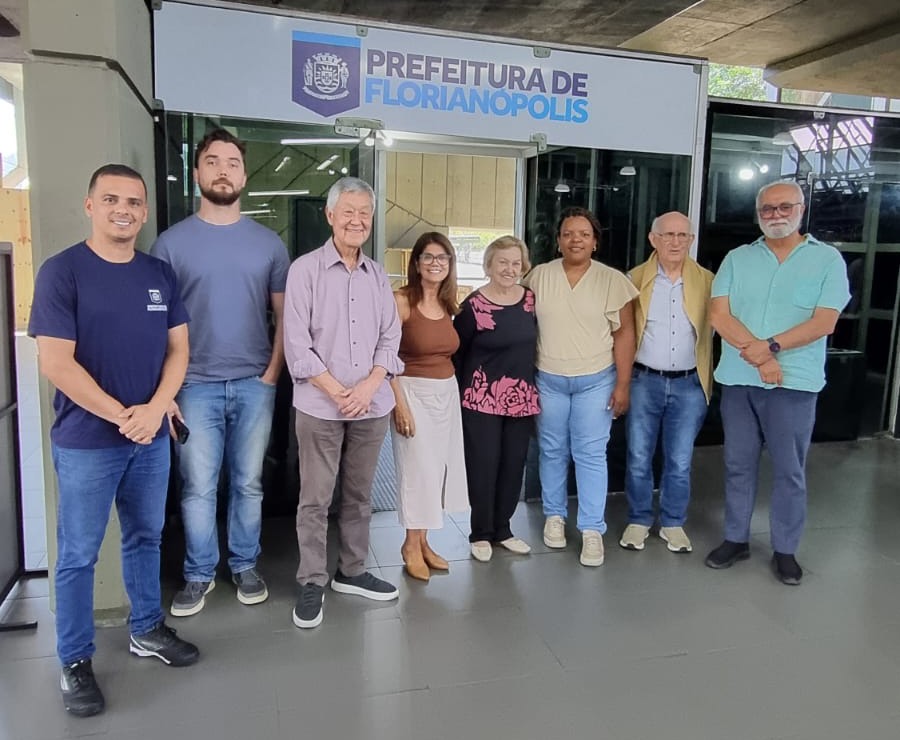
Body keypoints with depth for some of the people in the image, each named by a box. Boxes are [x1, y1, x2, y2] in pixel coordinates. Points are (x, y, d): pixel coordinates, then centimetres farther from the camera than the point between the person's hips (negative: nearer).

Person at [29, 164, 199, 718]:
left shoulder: (160, 275, 5)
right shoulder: (62, 272, -10)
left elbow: (178, 349, 4)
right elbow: (56, 363, -15)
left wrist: (155, 409, -12)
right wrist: (120, 416, -16)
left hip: (152, 437, 5)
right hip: (86, 442, -4)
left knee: (146, 537, 17)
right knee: (79, 555, 7)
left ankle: (147, 631, 35)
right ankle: (75, 662, 23)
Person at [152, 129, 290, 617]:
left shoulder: (268, 243, 6)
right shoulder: (172, 242, 1)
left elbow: (285, 314, 7)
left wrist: (273, 373, -3)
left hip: (255, 384, 1)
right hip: (195, 386, -1)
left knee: (248, 483, 11)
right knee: (198, 488, 6)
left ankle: (244, 566, 28)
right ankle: (199, 574, 23)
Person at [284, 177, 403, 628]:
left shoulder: (378, 276, 10)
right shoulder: (306, 269, -3)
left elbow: (390, 337, 7)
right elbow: (297, 342, -9)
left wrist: (369, 385, -9)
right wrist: (337, 392, -13)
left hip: (372, 405, 4)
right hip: (320, 406, -4)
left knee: (359, 494, 14)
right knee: (315, 500, 4)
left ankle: (351, 572, 29)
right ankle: (312, 584, 17)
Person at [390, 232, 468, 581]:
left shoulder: (448, 305, 8)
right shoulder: (401, 301, -12)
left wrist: (449, 388, 6)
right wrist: (399, 403, -18)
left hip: (447, 392, 7)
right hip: (413, 392, -7)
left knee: (438, 466, 11)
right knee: (418, 468, -1)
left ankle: (422, 542, 24)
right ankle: (412, 545, 17)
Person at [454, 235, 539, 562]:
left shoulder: (530, 299, 3)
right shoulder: (474, 305, -12)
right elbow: (455, 352, -6)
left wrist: (532, 389, 12)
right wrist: (460, 394, -3)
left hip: (522, 397, 5)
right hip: (483, 398, -5)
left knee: (513, 465, 11)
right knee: (483, 465, 2)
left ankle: (502, 529, 27)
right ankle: (481, 534, 18)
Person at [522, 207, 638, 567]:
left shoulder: (613, 280, -3)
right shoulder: (538, 276, 0)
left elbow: (624, 333, -2)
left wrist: (622, 384, -6)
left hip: (595, 381, -2)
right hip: (548, 379, 2)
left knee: (590, 454, 0)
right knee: (552, 451, 11)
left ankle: (592, 530, 9)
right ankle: (554, 515, 28)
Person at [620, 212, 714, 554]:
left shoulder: (706, 281, 1)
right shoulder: (635, 279, 0)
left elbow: (716, 327, 4)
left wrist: (706, 379, -4)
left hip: (689, 385, 1)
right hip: (644, 381, 0)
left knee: (679, 462, 10)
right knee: (638, 458, 8)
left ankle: (673, 523, 27)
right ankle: (638, 521, 25)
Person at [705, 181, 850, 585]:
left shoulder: (828, 259, 1)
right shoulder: (737, 258, 7)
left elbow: (824, 322, -9)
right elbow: (719, 315, -4)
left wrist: (768, 347, -19)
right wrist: (758, 355, -15)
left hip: (794, 382, -2)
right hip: (737, 379, 3)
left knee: (789, 470, 7)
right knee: (738, 465, 12)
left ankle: (785, 550, 22)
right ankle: (736, 539, 27)